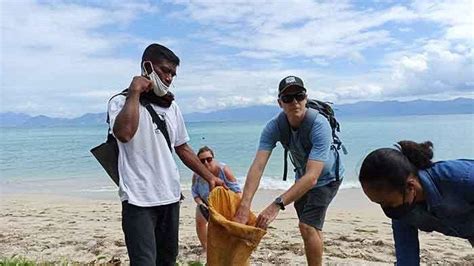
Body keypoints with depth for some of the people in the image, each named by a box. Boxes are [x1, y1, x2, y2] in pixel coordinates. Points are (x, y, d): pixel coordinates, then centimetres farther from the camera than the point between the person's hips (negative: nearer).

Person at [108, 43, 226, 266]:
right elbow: (124, 133, -28)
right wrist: (135, 92, -17)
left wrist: (210, 177, 15)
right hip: (139, 199, -6)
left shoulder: (171, 107, 12)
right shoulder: (122, 101, -5)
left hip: (170, 196, 6)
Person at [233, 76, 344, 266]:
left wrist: (277, 205, -52)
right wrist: (244, 207, -46)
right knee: (311, 227, 18)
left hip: (326, 177, -5)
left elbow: (312, 177, -43)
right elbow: (258, 166, -34)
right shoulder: (274, 126, -24)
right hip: (302, 175, 5)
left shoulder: (319, 125, -36)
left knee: (307, 226, -17)